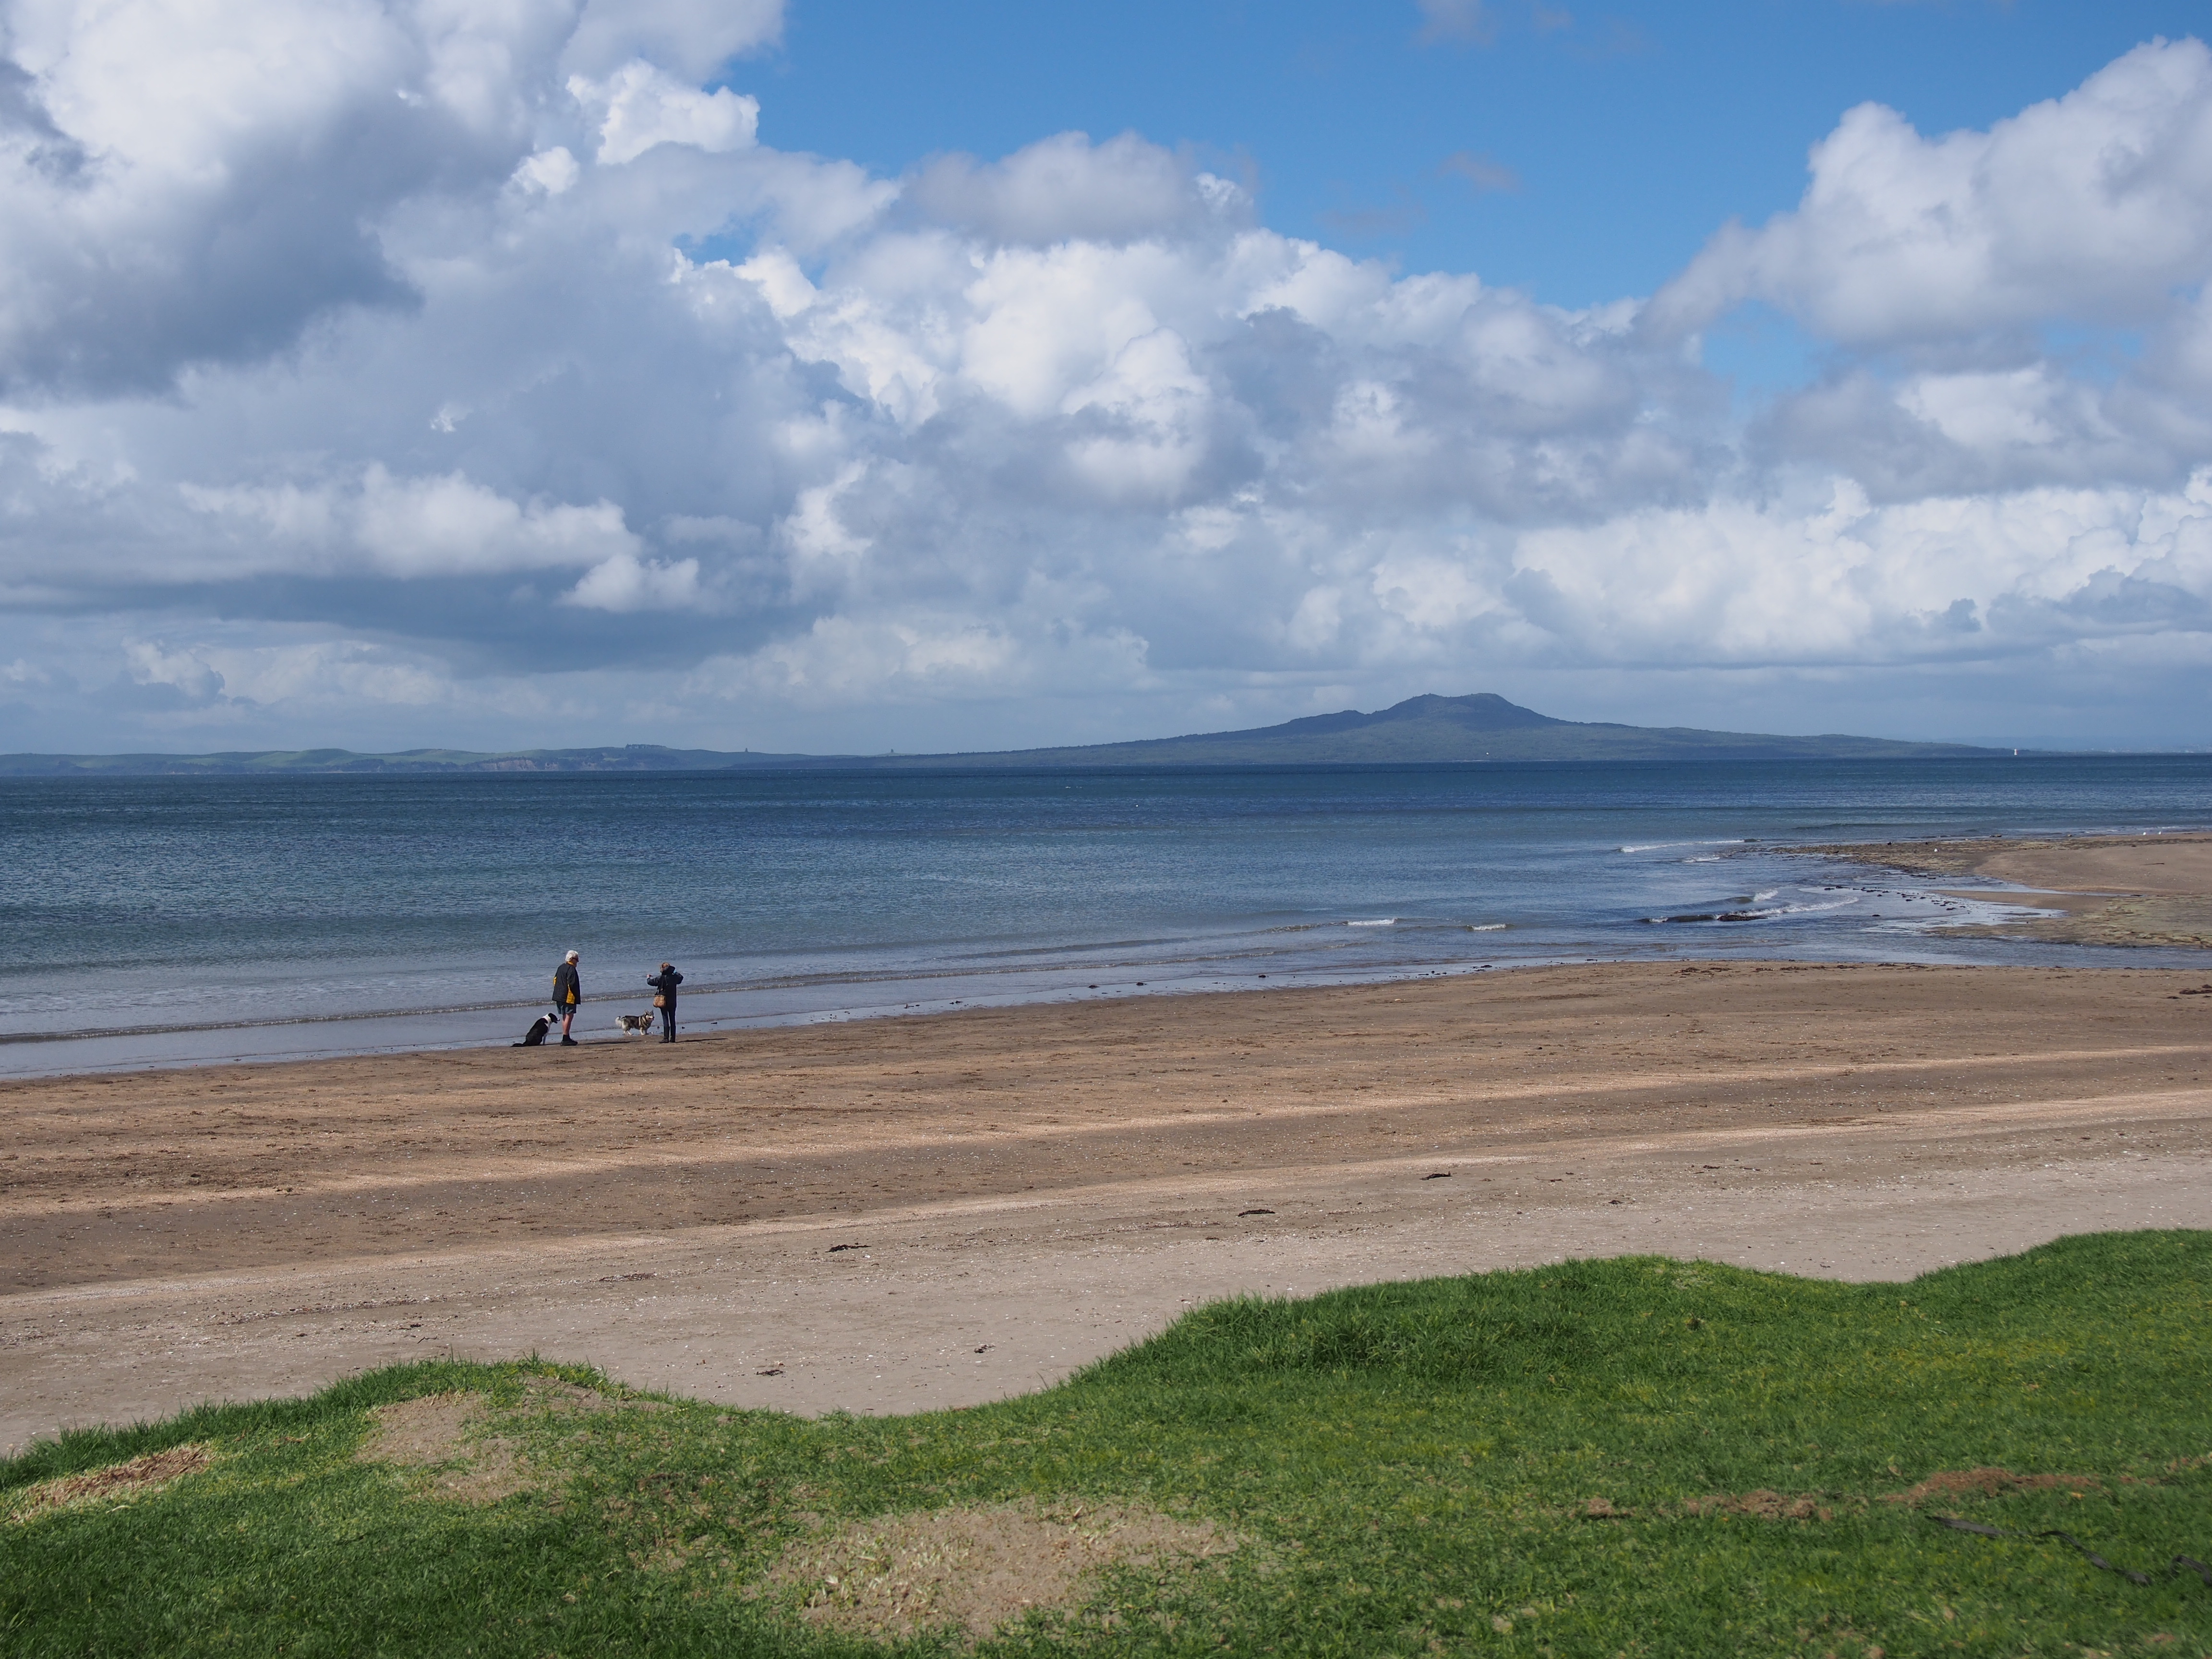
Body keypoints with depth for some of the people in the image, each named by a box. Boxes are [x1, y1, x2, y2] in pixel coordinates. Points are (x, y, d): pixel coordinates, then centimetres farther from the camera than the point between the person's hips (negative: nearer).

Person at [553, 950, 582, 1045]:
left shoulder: (561, 968, 16)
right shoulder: (571, 969, -13)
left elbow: (555, 981, 20)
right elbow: (572, 984, -20)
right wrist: (576, 995, -9)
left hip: (559, 997, 10)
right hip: (569, 997, -10)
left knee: (565, 1017, 15)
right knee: (569, 1016, -9)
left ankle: (567, 1038, 20)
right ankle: (566, 1039, -14)